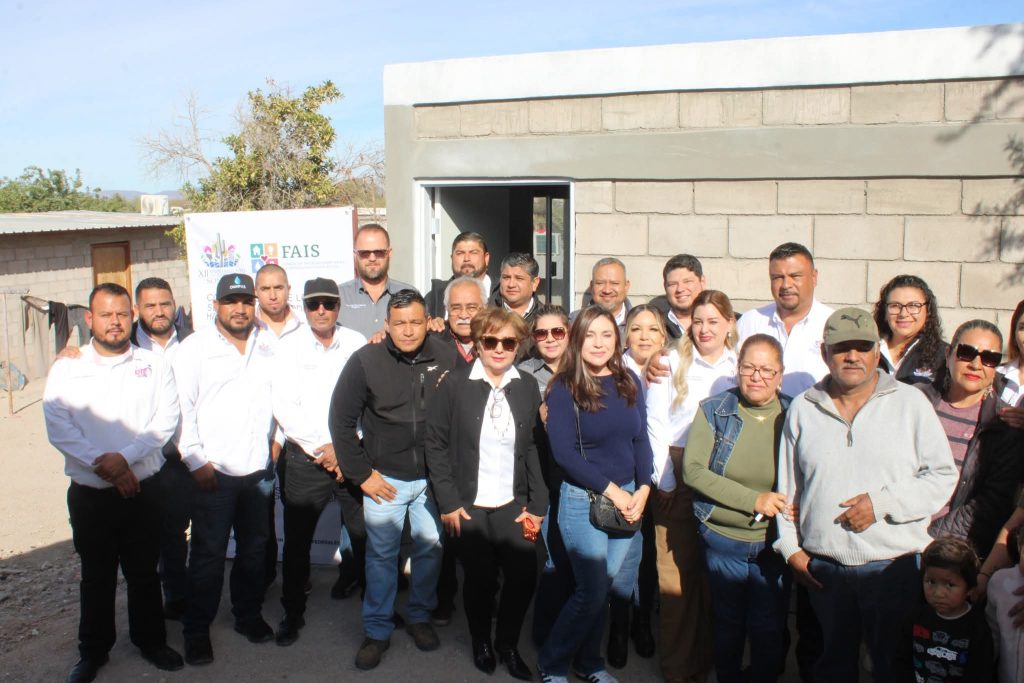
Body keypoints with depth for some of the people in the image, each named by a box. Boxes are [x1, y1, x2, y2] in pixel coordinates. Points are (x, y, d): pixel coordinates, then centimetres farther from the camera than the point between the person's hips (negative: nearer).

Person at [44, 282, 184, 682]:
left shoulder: (153, 365, 1)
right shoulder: (66, 368, 1)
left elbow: (165, 420, -7)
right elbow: (58, 427, -8)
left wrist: (125, 457, -19)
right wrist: (101, 463, -18)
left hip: (144, 489, 0)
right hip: (89, 494, 0)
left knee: (144, 573, 13)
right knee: (96, 577, 14)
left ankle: (150, 641, 31)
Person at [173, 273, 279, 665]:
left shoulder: (270, 345, 5)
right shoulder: (194, 348, -4)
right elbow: (181, 408, -7)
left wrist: (277, 438, 8)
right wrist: (195, 461, -10)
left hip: (259, 469, 4)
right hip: (212, 472, -3)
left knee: (254, 549, 15)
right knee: (208, 554, 4)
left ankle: (248, 615, 33)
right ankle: (197, 630, 19)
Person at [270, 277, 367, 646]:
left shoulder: (357, 343, 4)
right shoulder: (290, 346, 1)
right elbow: (284, 407, -4)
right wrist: (323, 448, -9)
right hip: (305, 459, 0)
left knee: (366, 533, 4)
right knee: (297, 540, 5)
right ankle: (293, 613, 24)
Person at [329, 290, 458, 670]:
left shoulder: (446, 358, -10)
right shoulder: (366, 361, -13)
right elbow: (341, 420, -6)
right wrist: (361, 474, -6)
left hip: (432, 477, 2)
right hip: (385, 479, -1)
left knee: (431, 548, 13)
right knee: (381, 554, 9)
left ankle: (420, 617, 35)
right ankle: (377, 631, 25)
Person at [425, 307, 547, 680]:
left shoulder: (527, 386, 2)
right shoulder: (455, 384, -6)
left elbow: (534, 447, 4)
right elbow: (436, 443, -5)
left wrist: (537, 504, 0)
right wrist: (448, 502, -9)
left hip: (513, 505, 2)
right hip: (469, 506, -2)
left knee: (524, 576, -2)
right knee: (480, 579, 6)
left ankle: (507, 643, 26)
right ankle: (481, 643, 35)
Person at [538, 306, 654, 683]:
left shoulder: (629, 381, 5)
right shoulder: (564, 388, -10)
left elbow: (641, 439, 8)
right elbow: (564, 452, -15)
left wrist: (642, 490, -5)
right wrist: (611, 490, -15)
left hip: (628, 498, 5)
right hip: (583, 501, -5)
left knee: (607, 588, 11)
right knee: (593, 591, -1)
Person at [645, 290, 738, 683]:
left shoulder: (740, 367, 7)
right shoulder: (672, 363, 2)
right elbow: (656, 424, -1)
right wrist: (665, 481, -6)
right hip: (678, 475, -2)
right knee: (677, 571, 1)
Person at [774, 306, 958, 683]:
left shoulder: (910, 402, -2)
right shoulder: (803, 408, 5)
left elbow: (943, 476, -3)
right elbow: (787, 486, 10)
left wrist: (882, 504, -14)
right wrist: (791, 547, 6)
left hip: (895, 566, -2)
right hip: (824, 567, 2)